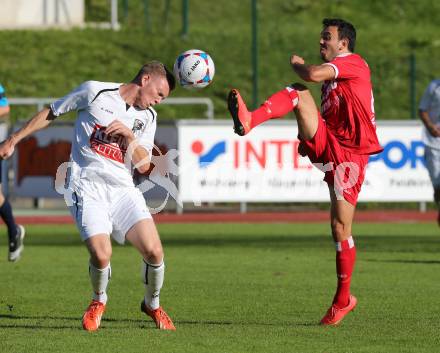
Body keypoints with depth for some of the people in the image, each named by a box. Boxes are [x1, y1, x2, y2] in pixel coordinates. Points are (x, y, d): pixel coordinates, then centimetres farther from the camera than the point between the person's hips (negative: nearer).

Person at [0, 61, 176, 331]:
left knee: (154, 252, -15)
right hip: (87, 186, -4)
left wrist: (128, 135, -6)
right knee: (101, 255, -23)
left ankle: (152, 305, 15)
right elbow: (50, 113, 11)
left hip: (123, 189, 4)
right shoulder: (94, 92, 2)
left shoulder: (147, 117, 15)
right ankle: (99, 301, 11)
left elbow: (143, 165, 10)